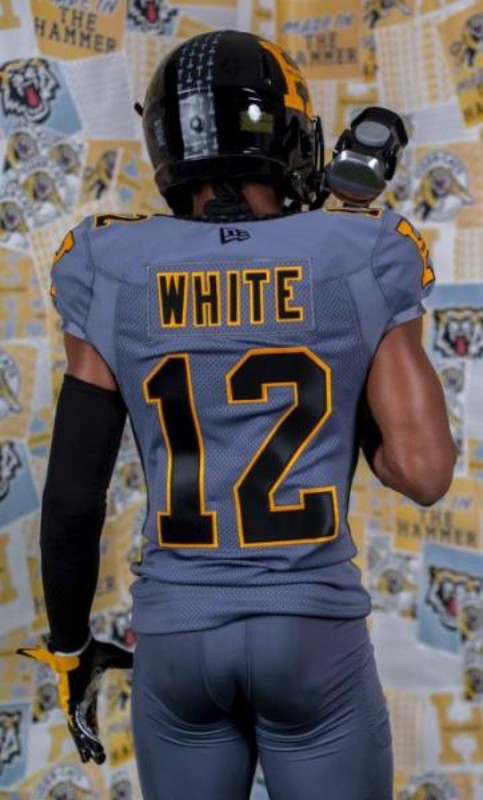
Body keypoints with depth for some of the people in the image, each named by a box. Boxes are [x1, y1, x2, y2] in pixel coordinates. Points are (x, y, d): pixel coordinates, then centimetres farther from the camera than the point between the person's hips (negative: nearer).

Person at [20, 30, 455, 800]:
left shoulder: (115, 277, -3)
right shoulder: (360, 262, -5)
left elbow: (72, 496, -2)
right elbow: (424, 473, -7)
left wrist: (70, 647, 12)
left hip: (176, 632, 2)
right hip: (316, 630, -1)